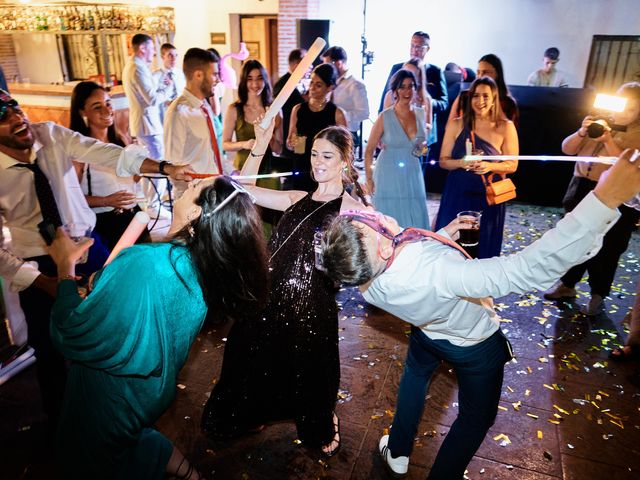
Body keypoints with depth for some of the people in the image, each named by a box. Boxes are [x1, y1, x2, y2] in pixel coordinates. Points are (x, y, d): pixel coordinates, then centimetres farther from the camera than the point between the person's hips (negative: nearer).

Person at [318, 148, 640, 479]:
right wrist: (605, 198, -55)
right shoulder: (432, 271, -51)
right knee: (477, 416, 23)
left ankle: (396, 453, 51)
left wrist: (443, 235, 2)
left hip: (426, 330, 5)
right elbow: (528, 270, -54)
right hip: (475, 343, -5)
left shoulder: (369, 283, -27)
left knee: (415, 376, 35)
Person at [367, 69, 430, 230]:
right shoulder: (385, 117, -7)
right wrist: (369, 179, -6)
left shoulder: (421, 114, 4)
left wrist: (423, 148, 2)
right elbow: (369, 150, -3)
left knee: (415, 222, 3)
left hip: (413, 177, 4)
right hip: (388, 178, -3)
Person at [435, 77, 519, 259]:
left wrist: (489, 166, -19)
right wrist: (462, 163, -18)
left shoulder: (505, 127, -2)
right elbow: (443, 161, 3)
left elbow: (512, 165, 0)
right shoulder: (456, 125, 1)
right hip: (457, 195, 1)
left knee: (484, 247, 7)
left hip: (488, 197, -1)